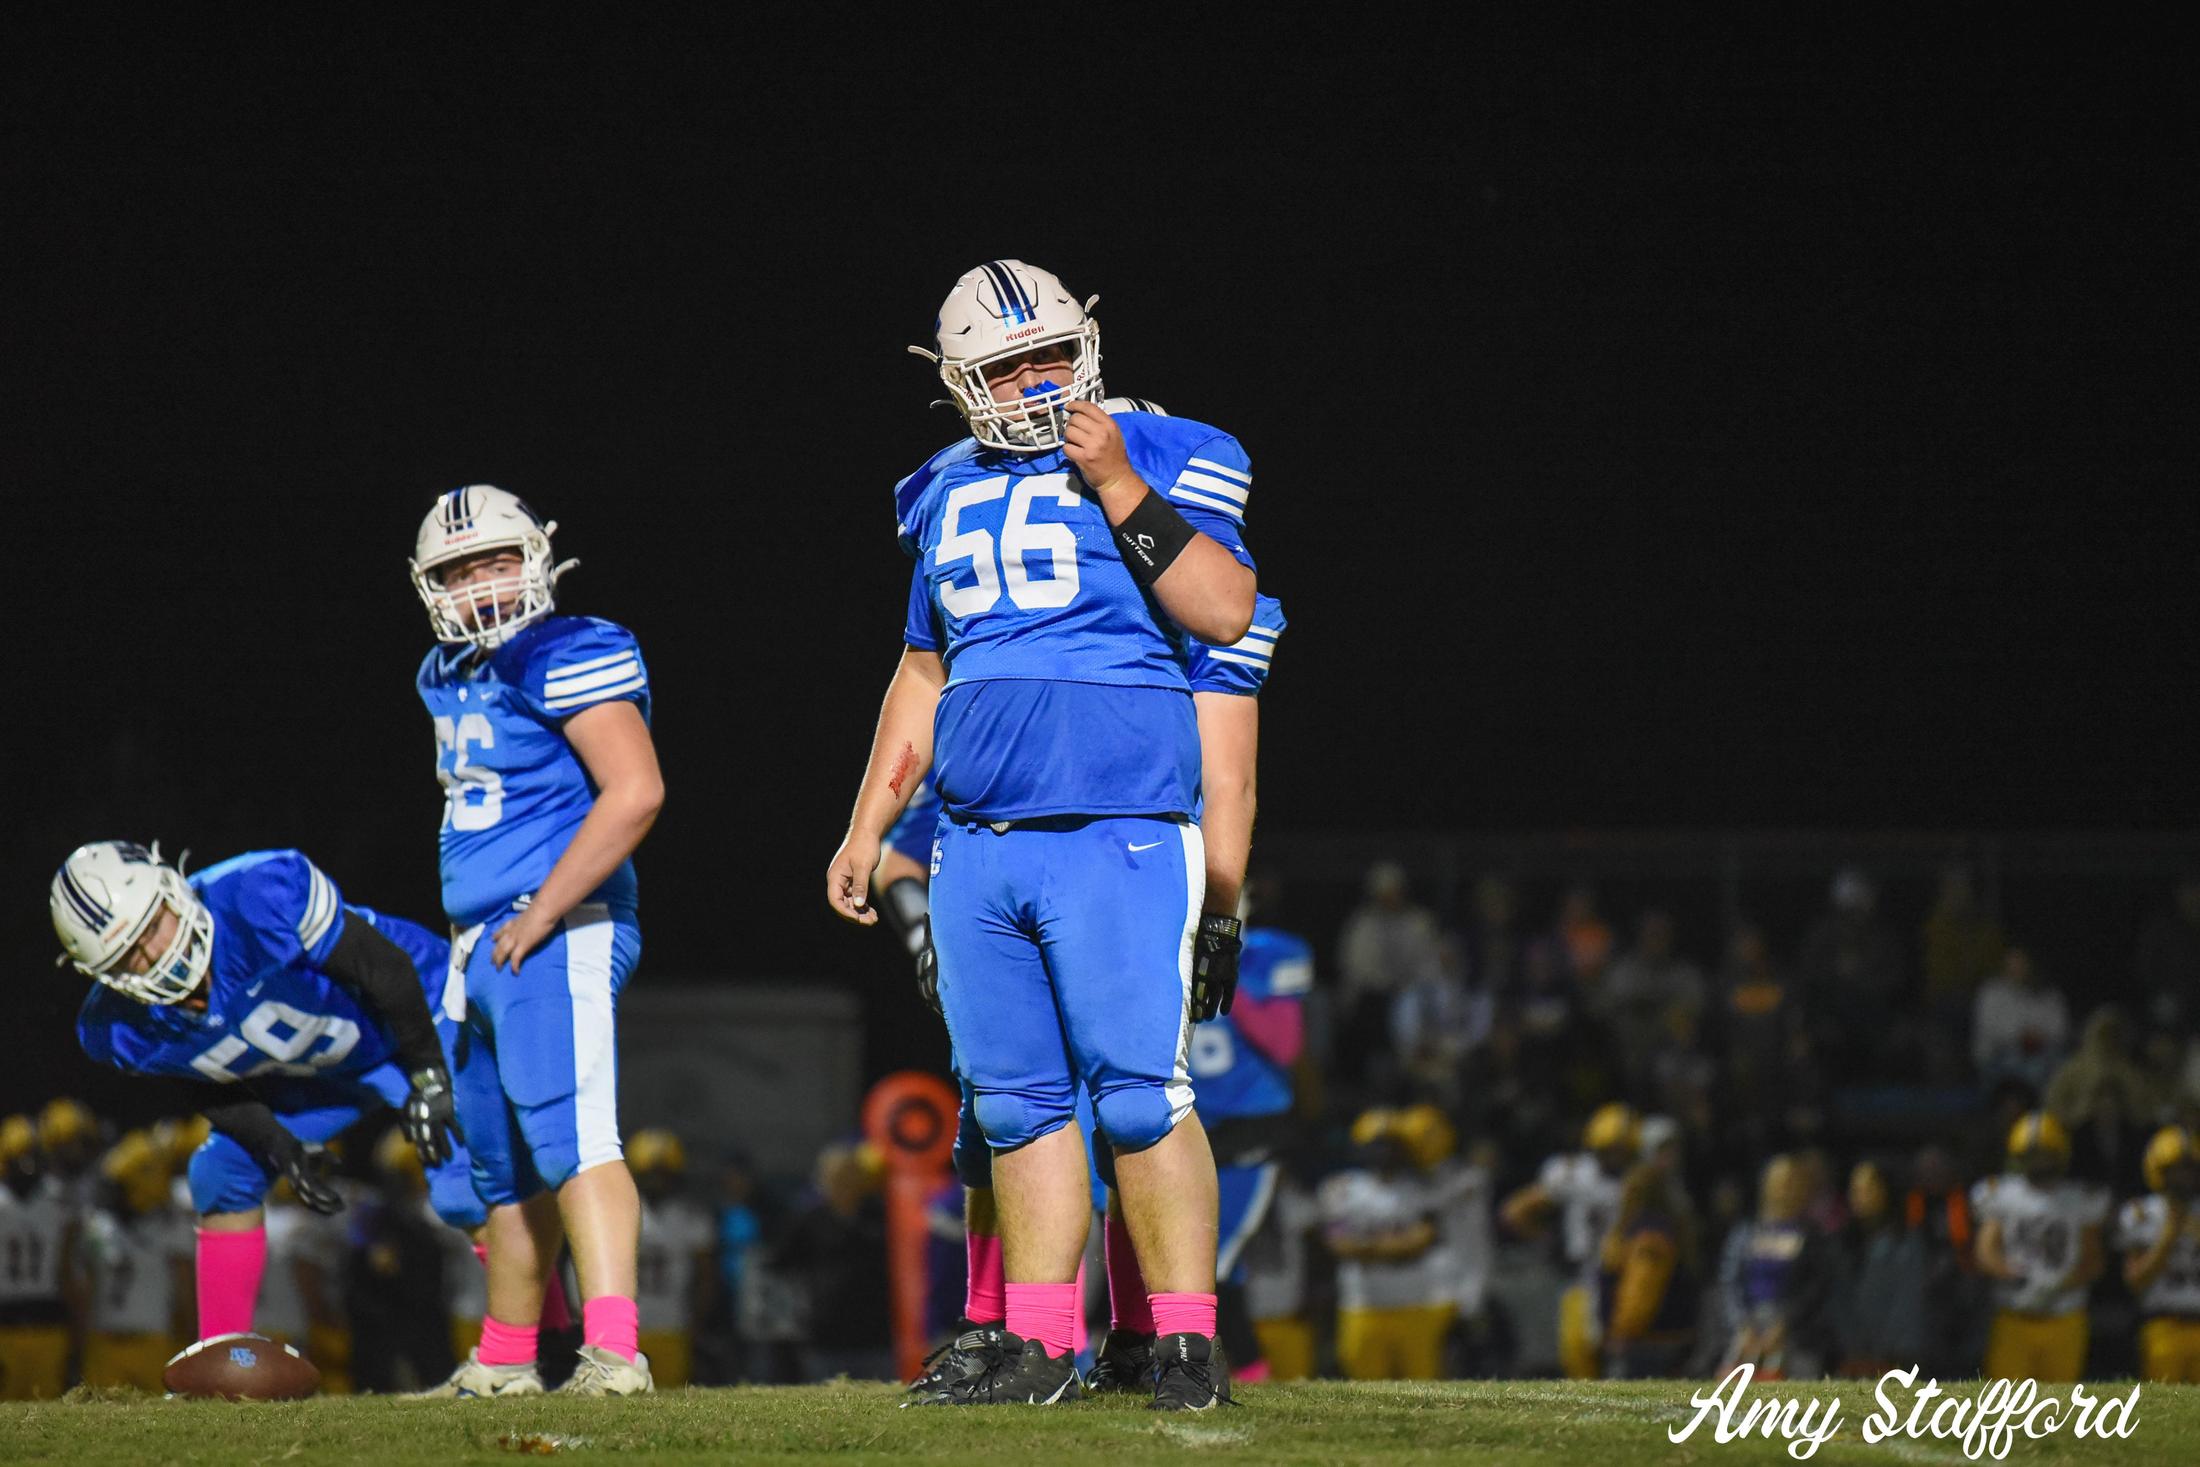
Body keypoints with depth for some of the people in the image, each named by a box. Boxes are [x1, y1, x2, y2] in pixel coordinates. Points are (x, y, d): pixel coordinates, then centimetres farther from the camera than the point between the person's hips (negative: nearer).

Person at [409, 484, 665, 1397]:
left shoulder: (564, 660, -12)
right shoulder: (450, 679, 16)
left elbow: (635, 792, -21)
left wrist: (543, 912, -20)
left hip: (559, 935, -10)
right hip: (482, 945, 10)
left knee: (571, 1139, -22)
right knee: (506, 1169, 19)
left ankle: (613, 1350, -33)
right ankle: (504, 1362, 31)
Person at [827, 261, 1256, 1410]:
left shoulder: (1156, 459, 1)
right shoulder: (948, 497, 17)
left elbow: (1226, 613, -13)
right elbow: (920, 680, 25)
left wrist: (1118, 487, -16)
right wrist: (865, 830, 23)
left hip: (1119, 832, -5)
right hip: (978, 845, 6)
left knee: (1139, 1093, -9)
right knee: (1018, 1100, 6)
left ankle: (1187, 1345, -5)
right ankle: (1039, 1347, 11)